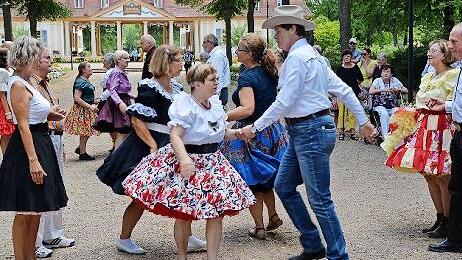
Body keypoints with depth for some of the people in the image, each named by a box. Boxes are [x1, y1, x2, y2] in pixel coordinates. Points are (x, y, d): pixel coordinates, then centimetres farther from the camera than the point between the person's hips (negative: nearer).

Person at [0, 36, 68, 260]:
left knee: (35, 211, 16)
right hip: (28, 147, -10)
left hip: (40, 143, 10)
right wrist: (33, 160, -24)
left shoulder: (26, 83, 13)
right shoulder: (18, 85, -16)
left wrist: (48, 114, 9)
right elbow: (23, 125, -21)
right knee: (25, 212, -2)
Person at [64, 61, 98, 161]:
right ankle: (82, 153, 7)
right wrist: (89, 106, -24)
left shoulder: (86, 81, 11)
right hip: (82, 109, -9)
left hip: (88, 108, 9)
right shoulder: (80, 82, -18)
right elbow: (77, 98, -24)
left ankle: (80, 148, 25)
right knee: (84, 132, -2)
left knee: (88, 131, 14)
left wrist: (93, 104, 15)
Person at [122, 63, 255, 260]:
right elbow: (175, 136, -23)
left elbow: (223, 133, 20)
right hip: (187, 163, -6)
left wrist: (238, 133, 0)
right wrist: (184, 159, -38)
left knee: (217, 212, 1)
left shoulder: (215, 104, 8)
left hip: (212, 161, 7)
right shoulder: (184, 104, -15)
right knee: (184, 215, 2)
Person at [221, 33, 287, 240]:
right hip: (273, 130, 8)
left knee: (250, 180, 6)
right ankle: (273, 216, 25)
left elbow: (247, 109, -31)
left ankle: (259, 227, 11)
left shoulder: (247, 77, -19)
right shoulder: (270, 72, 5)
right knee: (264, 177, 24)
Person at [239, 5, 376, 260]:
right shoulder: (311, 55, 15)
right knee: (283, 186, 15)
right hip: (301, 132, 11)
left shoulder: (297, 57, -15)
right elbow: (343, 89, 14)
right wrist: (363, 121, 18)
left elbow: (283, 103, -18)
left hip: (311, 132, -11)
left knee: (320, 199, -3)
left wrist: (254, 127, -11)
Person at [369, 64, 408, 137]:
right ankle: (385, 135, -31)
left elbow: (405, 90, 10)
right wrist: (384, 90, -21)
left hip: (393, 106, 2)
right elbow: (371, 91, -12)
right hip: (380, 105, -2)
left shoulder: (394, 80, 12)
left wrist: (397, 90, -10)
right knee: (384, 114, -34)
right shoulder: (377, 81, 5)